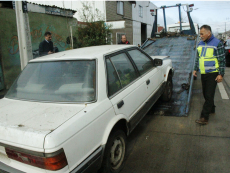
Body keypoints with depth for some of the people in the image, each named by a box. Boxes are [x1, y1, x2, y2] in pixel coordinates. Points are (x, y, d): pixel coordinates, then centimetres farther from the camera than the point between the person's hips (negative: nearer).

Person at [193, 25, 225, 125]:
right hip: (203, 74, 7)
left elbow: (222, 60, -9)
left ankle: (204, 117, -5)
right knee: (205, 94, 15)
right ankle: (211, 109, 35)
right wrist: (195, 69, 13)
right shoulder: (200, 44, 10)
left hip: (212, 74, -7)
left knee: (209, 95, -7)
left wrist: (221, 74, -13)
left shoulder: (217, 43, -9)